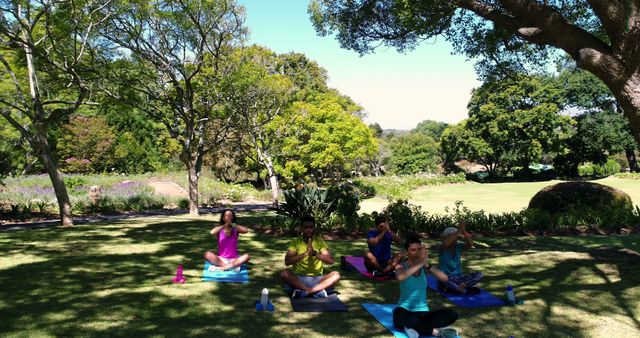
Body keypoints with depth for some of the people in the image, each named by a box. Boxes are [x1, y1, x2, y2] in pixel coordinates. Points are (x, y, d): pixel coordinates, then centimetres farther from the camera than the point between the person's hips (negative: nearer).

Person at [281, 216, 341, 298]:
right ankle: (317, 290, -30)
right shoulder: (295, 242, -1)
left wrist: (314, 253, -25)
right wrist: (306, 253, -25)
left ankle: (304, 292, -31)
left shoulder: (320, 241, 1)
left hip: (316, 279, 1)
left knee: (336, 275, -24)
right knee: (285, 274, -31)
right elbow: (287, 262, -15)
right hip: (299, 278, -1)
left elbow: (330, 260, -9)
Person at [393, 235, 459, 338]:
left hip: (422, 312, 3)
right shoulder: (401, 266, -5)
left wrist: (427, 266, -27)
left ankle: (416, 327, -26)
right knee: (399, 314, -40)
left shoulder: (425, 266, 3)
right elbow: (400, 277, -32)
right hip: (406, 311, -3)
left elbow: (445, 278, -14)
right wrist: (419, 264, -34)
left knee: (452, 314, -19)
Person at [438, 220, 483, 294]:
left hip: (458, 278, 5)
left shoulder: (458, 247, 4)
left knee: (479, 275, -15)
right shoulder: (442, 248, -8)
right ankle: (464, 290, -25)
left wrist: (464, 231, -30)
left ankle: (454, 288, -26)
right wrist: (458, 231, -33)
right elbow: (445, 244, -34)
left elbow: (470, 244, -16)